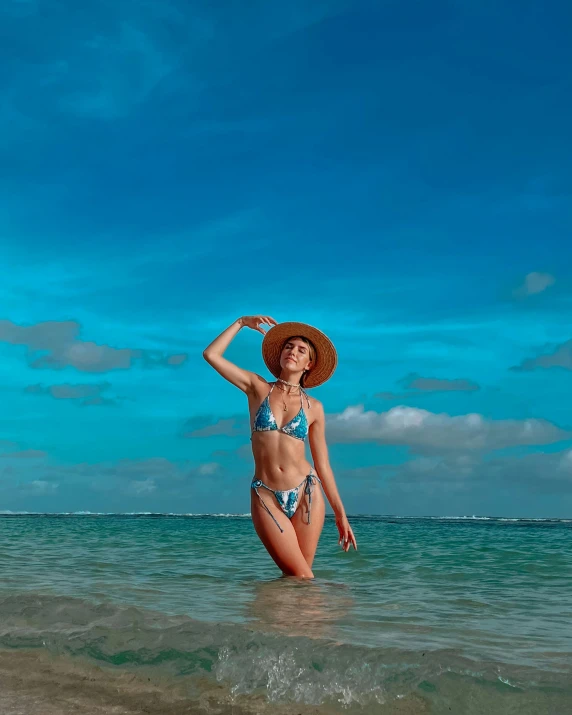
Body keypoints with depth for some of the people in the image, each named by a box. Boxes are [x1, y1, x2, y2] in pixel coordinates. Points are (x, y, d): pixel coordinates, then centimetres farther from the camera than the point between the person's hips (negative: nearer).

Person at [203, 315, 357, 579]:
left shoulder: (313, 407, 6)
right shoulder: (257, 388, 6)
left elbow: (322, 464, 8)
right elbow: (211, 354, -2)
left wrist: (340, 513, 6)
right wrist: (241, 322, 4)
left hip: (306, 493, 1)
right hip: (266, 496, -1)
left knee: (301, 577, 2)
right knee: (300, 578, -4)